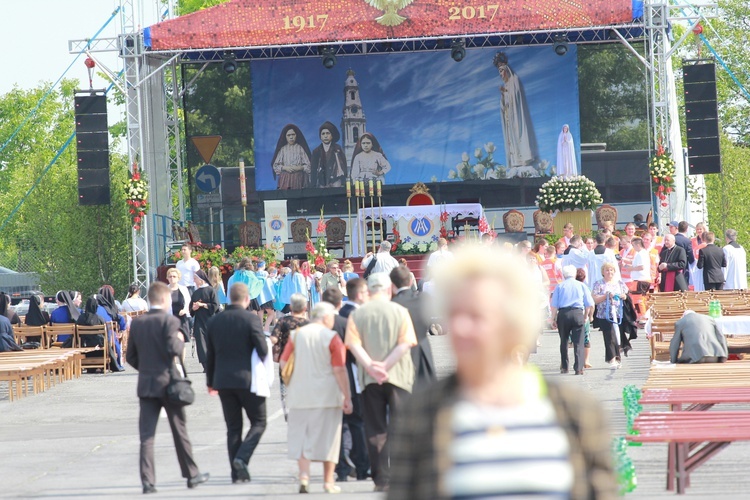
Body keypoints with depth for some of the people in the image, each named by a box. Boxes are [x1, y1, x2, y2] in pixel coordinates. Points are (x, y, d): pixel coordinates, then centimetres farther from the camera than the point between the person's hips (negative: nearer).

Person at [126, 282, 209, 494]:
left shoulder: (137, 323, 5)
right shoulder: (169, 321, -11)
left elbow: (131, 356, 8)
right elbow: (173, 349, -21)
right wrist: (181, 340, -1)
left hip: (145, 384, 4)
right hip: (167, 383, -3)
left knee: (146, 434, 0)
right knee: (179, 430, 10)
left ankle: (147, 480, -7)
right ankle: (191, 474, 22)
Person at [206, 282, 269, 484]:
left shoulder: (214, 322, 5)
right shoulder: (251, 319, -10)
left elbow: (210, 354, 9)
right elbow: (263, 350, -14)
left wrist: (210, 381, 19)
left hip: (223, 381, 4)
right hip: (248, 379, -4)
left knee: (233, 427, 10)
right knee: (258, 422, 8)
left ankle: (237, 472, 7)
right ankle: (242, 458, -13)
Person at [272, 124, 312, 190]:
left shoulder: (300, 148, 4)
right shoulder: (282, 149, 7)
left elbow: (308, 166, 2)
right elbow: (275, 166, 6)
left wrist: (299, 168, -14)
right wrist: (285, 168, -9)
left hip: (298, 179, -1)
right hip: (285, 179, 1)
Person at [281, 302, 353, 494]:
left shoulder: (296, 335, 3)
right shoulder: (332, 337, -8)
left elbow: (284, 363, 4)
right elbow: (339, 370, -12)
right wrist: (347, 397, -8)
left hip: (300, 395, 3)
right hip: (327, 395, -3)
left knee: (301, 436, 8)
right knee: (327, 438, 7)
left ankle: (304, 475, -9)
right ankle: (328, 482, 10)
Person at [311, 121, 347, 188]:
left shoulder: (337, 149, 5)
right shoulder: (316, 151, 10)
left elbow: (343, 166, 4)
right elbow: (313, 171, 10)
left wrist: (343, 184, -4)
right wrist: (313, 187, 2)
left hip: (335, 182, -2)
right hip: (322, 184, 2)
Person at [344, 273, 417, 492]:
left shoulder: (357, 314, 3)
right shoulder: (400, 312, 0)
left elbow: (353, 344, -8)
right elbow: (405, 343, -10)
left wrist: (371, 366, -14)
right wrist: (386, 365, -12)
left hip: (369, 378, 1)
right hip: (398, 376, -1)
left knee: (376, 430, 6)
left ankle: (381, 479, 3)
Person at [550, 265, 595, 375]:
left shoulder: (560, 287, 7)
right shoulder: (582, 286, 9)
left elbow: (554, 305, 2)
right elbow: (589, 304, 7)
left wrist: (553, 319, 6)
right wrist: (585, 316, 18)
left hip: (563, 314, 1)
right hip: (578, 314, -1)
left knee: (564, 341, 13)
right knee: (578, 342, -2)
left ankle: (564, 367, 18)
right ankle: (579, 368, -11)